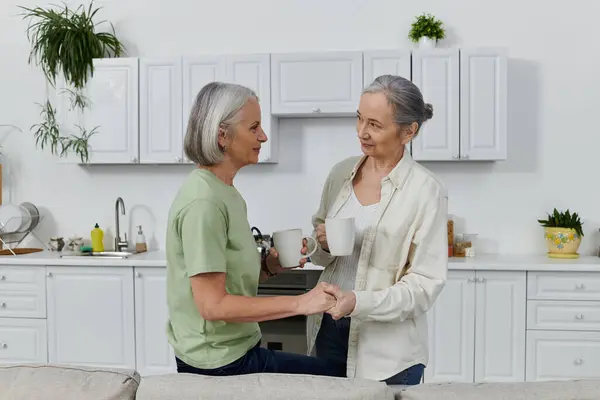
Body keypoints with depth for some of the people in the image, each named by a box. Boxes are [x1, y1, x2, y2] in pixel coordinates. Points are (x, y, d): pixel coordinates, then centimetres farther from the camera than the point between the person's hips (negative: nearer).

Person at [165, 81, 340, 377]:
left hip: (228, 350, 9)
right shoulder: (203, 202, -22)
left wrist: (270, 265, -4)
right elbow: (212, 305, -24)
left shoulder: (225, 192, 6)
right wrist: (299, 303, -23)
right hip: (220, 364, -9)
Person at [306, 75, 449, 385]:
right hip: (329, 330, 5)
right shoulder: (340, 173, 1)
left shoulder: (426, 191, -15)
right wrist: (323, 245, -10)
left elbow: (426, 283, -14)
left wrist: (359, 302, -25)